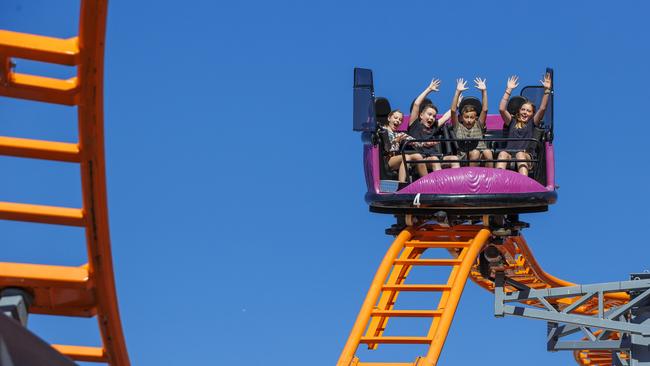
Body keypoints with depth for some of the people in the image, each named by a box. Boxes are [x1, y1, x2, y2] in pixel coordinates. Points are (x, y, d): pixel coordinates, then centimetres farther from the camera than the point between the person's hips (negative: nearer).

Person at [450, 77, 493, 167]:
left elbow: (484, 110, 18)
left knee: (488, 152, -31)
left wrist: (484, 91, 11)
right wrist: (458, 92, 4)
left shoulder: (478, 126, 26)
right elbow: (453, 110, 9)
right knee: (475, 152, -35)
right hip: (464, 155, -2)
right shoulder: (458, 127, 20)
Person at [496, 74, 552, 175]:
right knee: (502, 154, -34)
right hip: (509, 153, 1)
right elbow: (502, 109, 11)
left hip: (526, 155, -1)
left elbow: (542, 108, 10)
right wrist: (509, 90, 10)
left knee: (520, 154, -37)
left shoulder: (533, 123, 23)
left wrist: (547, 90, 3)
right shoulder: (512, 122, 26)